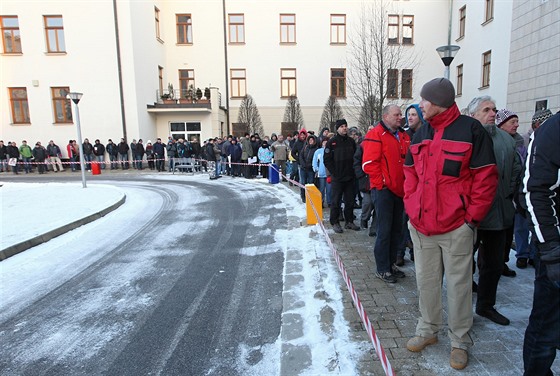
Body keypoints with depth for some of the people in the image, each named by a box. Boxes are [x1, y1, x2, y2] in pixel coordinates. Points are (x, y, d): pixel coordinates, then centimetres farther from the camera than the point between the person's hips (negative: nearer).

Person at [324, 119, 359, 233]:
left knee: (350, 201, 10)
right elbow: (327, 159, -6)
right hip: (337, 178, -4)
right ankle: (335, 223, 12)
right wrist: (334, 172, -9)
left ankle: (349, 221, 21)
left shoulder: (351, 141, 9)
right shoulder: (332, 142, -3)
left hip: (350, 177, 4)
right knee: (336, 201, 2)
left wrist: (353, 171, 5)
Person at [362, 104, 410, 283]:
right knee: (385, 230, -2)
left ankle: (391, 264, 28)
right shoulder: (376, 135, -9)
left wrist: (407, 183, 11)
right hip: (383, 190, -7)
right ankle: (382, 269, 10)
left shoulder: (404, 136, 14)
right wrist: (381, 183, -14)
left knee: (396, 229, 14)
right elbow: (369, 163, -16)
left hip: (400, 189, 8)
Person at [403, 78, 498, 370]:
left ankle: (460, 341, 25)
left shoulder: (471, 130, -6)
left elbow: (486, 178, -8)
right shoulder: (421, 134, 11)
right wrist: (411, 206, 7)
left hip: (456, 227, -5)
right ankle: (428, 329, 33)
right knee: (426, 280, 15)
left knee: (458, 284, 8)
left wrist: (472, 217, -9)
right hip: (420, 225, 5)